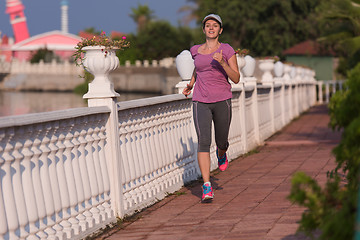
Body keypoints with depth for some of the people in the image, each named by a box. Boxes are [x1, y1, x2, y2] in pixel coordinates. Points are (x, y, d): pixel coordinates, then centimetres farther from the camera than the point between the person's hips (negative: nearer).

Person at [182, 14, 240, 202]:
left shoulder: (227, 50, -1)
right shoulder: (195, 50, 8)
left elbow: (236, 78, -6)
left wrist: (222, 62, -20)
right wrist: (191, 84, 15)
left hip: (222, 101, -1)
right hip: (201, 102, 1)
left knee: (221, 141, 12)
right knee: (203, 141, -14)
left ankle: (221, 154, 53)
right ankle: (207, 188, -18)